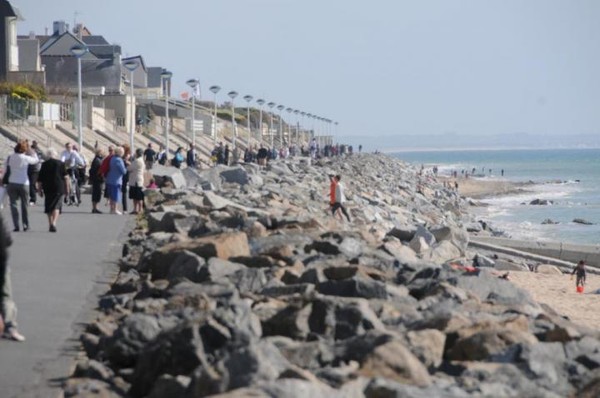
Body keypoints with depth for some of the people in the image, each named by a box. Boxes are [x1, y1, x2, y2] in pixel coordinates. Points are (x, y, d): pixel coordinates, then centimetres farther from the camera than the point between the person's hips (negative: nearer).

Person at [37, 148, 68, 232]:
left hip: (47, 188, 1)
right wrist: (67, 187, 6)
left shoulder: (44, 165, 3)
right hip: (59, 188, -1)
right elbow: (66, 177, -1)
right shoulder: (61, 164, 1)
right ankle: (54, 223, -23)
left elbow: (40, 179, 3)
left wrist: (39, 189, 10)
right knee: (57, 206, -4)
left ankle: (50, 224, 20)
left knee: (48, 207, 14)